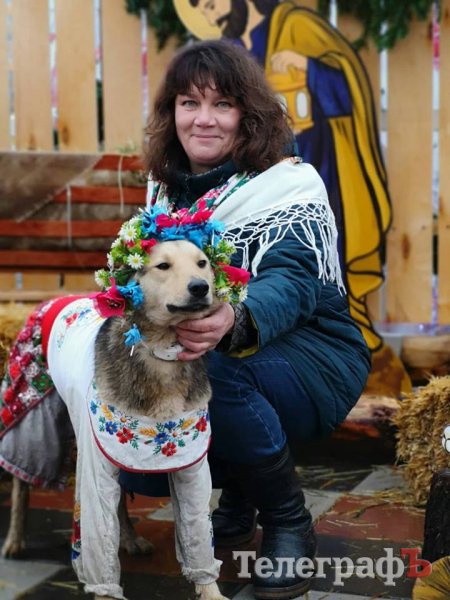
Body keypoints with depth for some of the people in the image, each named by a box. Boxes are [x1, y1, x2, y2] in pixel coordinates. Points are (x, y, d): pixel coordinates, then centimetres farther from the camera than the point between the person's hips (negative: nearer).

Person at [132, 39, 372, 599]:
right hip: (241, 367, 6)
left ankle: (289, 520, -10)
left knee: (209, 367, -34)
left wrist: (234, 322, -55)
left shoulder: (288, 185, -16)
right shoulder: (168, 190, 3)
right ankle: (238, 496, 8)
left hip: (312, 359, -6)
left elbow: (292, 282, -33)